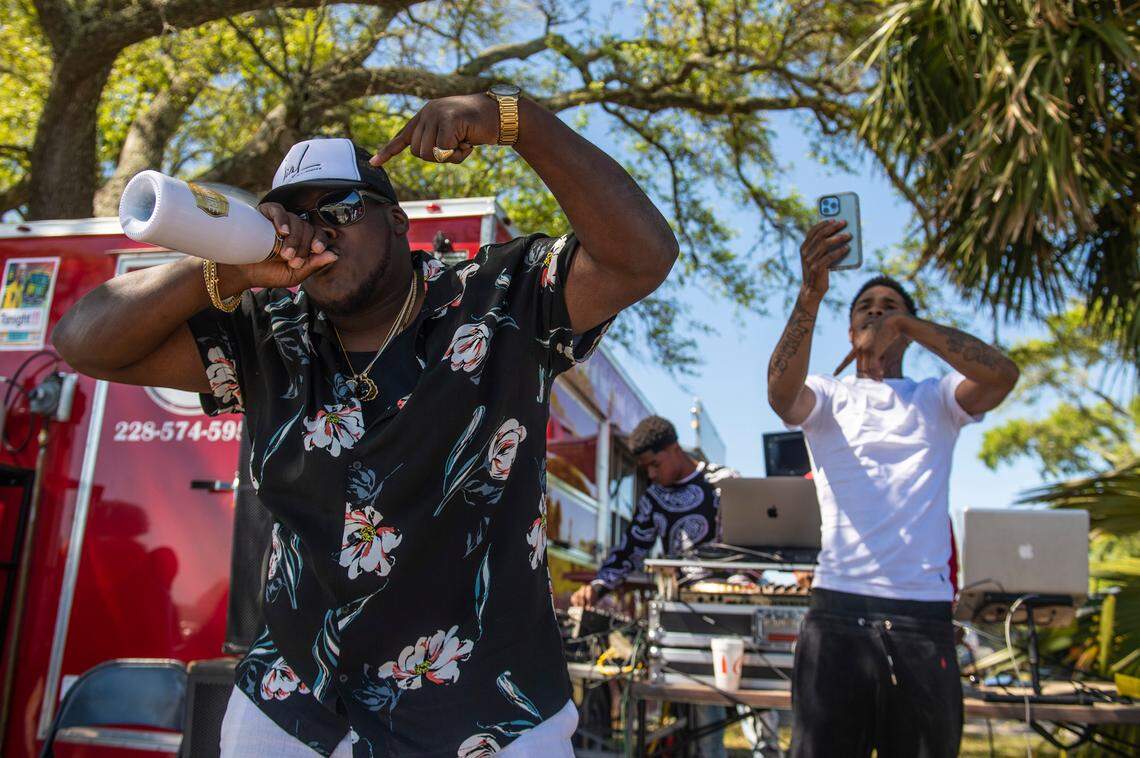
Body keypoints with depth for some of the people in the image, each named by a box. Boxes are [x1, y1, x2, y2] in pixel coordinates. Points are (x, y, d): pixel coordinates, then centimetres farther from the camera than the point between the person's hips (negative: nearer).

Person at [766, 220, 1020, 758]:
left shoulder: (935, 400, 15)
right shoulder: (826, 396, 12)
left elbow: (1003, 374, -5)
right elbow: (780, 391, -13)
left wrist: (906, 323, -10)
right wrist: (811, 294, -26)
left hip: (925, 617, 1)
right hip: (838, 612, -1)